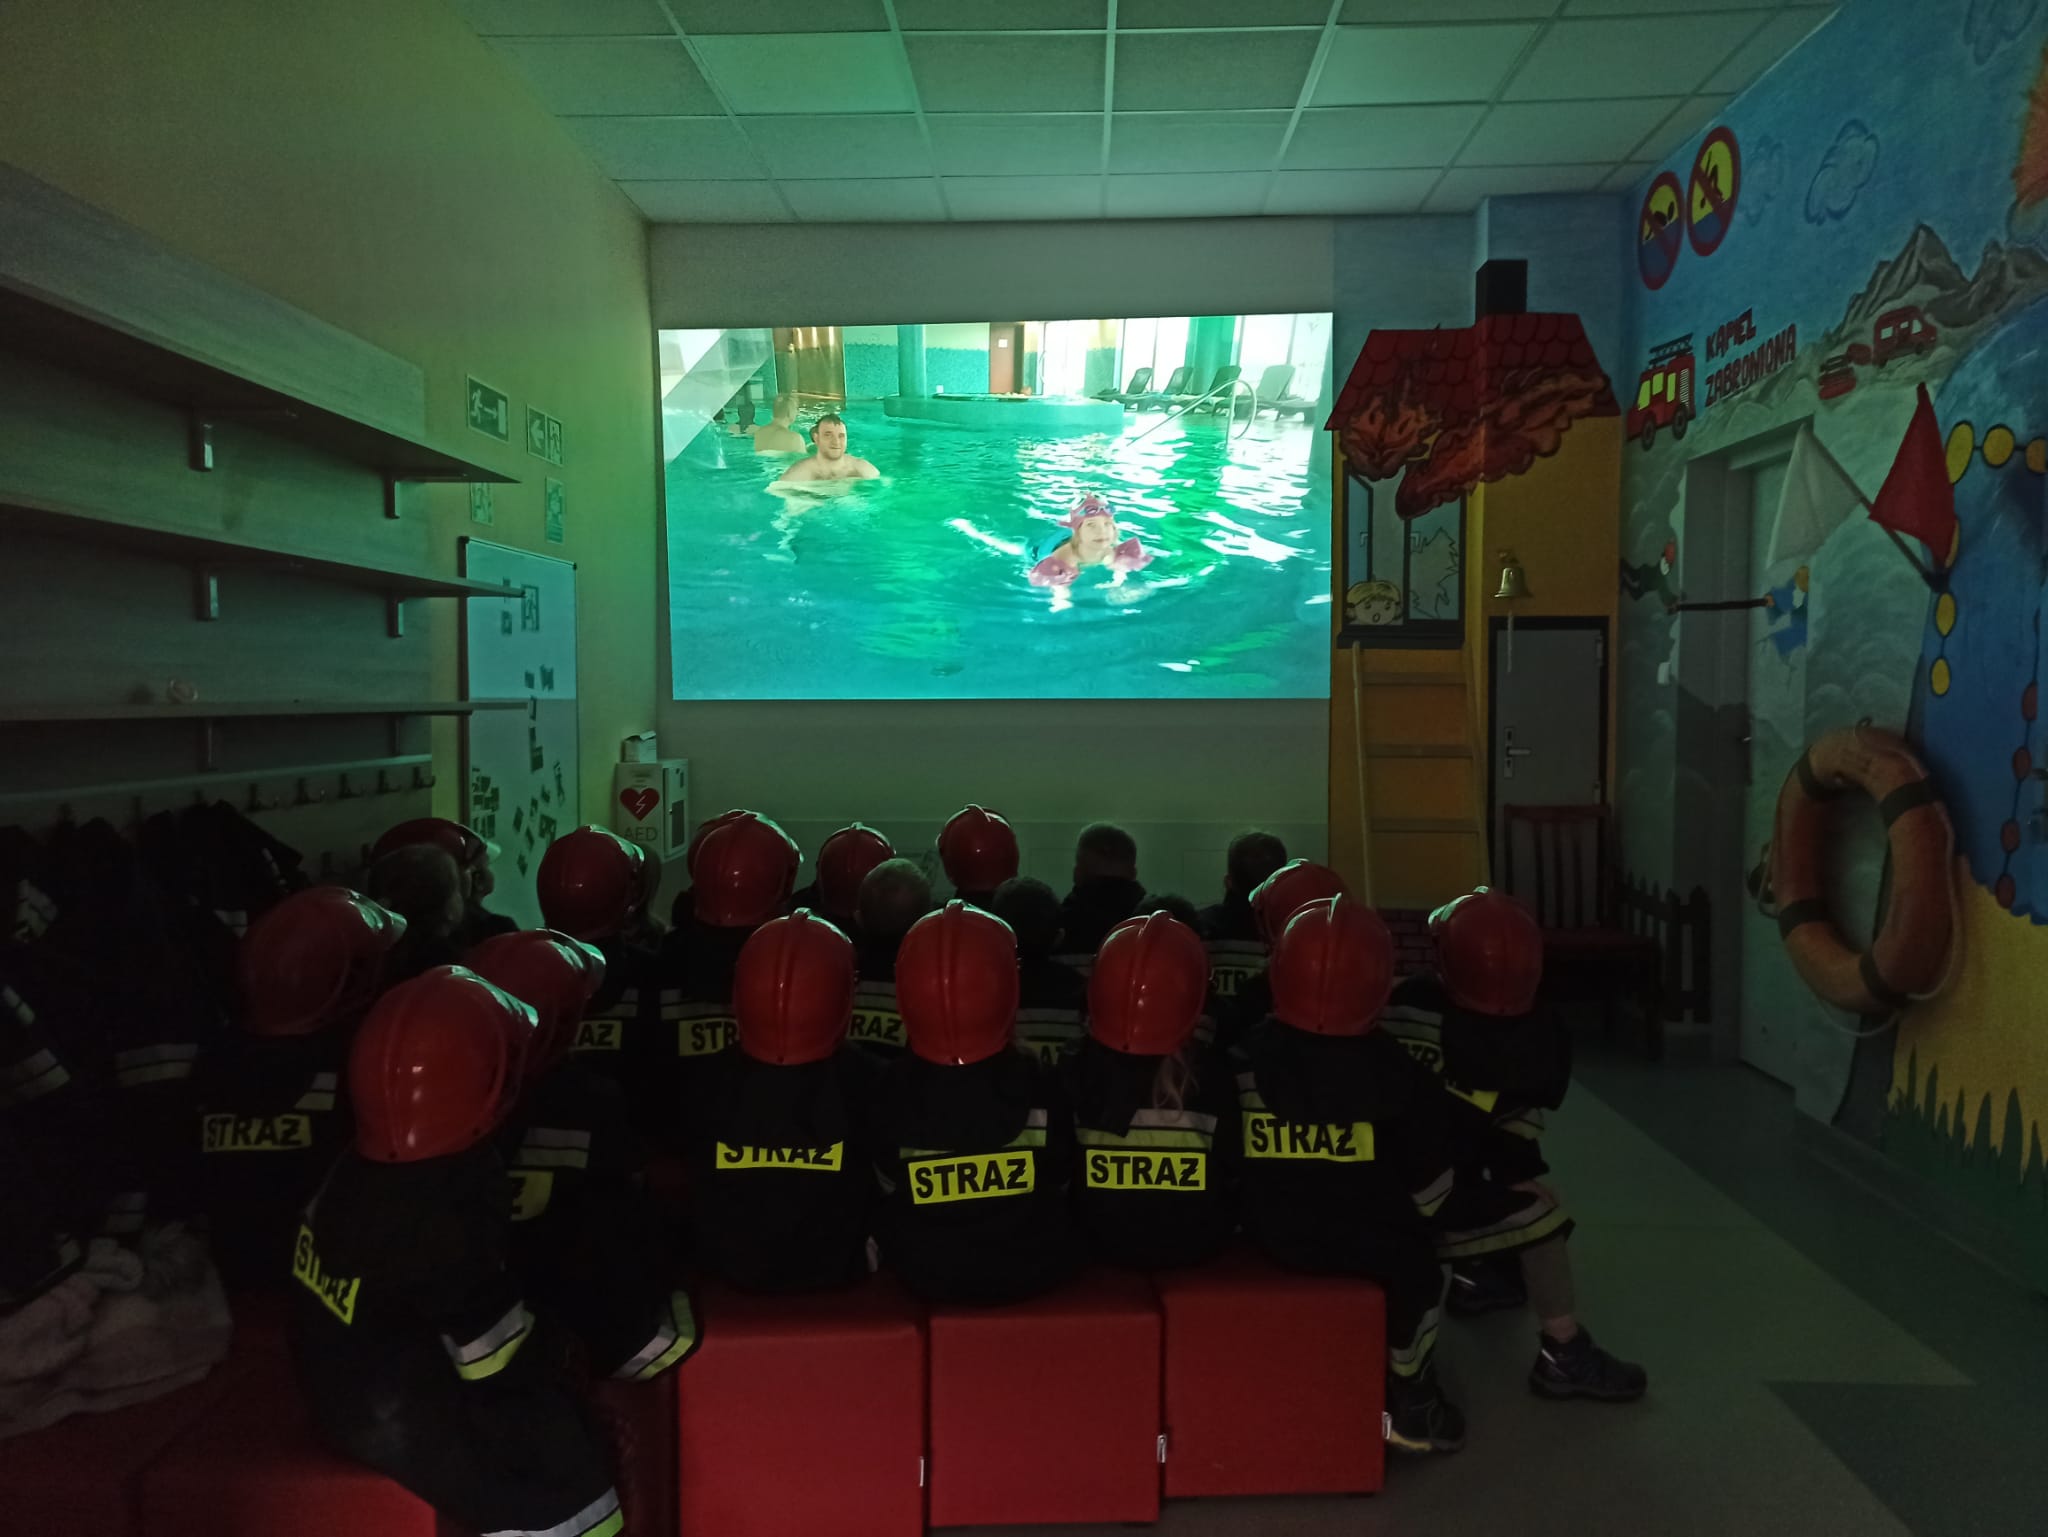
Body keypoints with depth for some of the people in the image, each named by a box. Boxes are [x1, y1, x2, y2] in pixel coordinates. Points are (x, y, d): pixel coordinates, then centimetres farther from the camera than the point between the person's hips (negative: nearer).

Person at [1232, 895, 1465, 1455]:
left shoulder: (1247, 1058, -8)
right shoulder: (1393, 1071, -13)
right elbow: (1428, 1187, -3)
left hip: (1273, 1238, 4)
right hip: (1374, 1246, -3)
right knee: (1420, 1275, 28)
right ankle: (1411, 1405, 35)